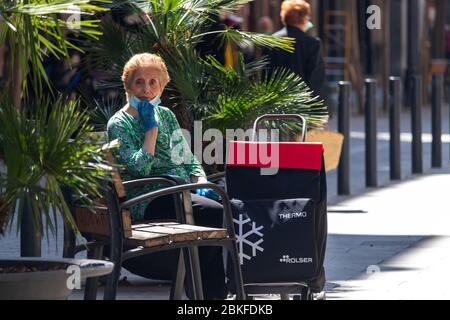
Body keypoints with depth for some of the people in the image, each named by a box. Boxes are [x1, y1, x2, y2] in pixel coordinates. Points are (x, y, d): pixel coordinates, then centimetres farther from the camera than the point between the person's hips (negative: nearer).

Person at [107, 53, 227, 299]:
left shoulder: (166, 115, 21)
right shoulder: (119, 124, 1)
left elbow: (188, 159, 22)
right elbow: (140, 168, -14)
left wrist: (202, 184, 3)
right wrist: (151, 129, -8)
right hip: (148, 202, -7)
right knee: (215, 212, -31)